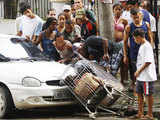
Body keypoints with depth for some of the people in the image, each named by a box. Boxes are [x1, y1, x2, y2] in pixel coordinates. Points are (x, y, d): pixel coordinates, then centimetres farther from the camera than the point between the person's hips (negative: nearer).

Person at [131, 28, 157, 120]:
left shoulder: (147, 46, -17)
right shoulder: (142, 46, 13)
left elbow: (148, 62, -23)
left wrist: (139, 71, -16)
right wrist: (138, 72, 14)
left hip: (147, 77, -10)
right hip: (140, 76, 10)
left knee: (149, 94, 0)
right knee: (139, 93, 14)